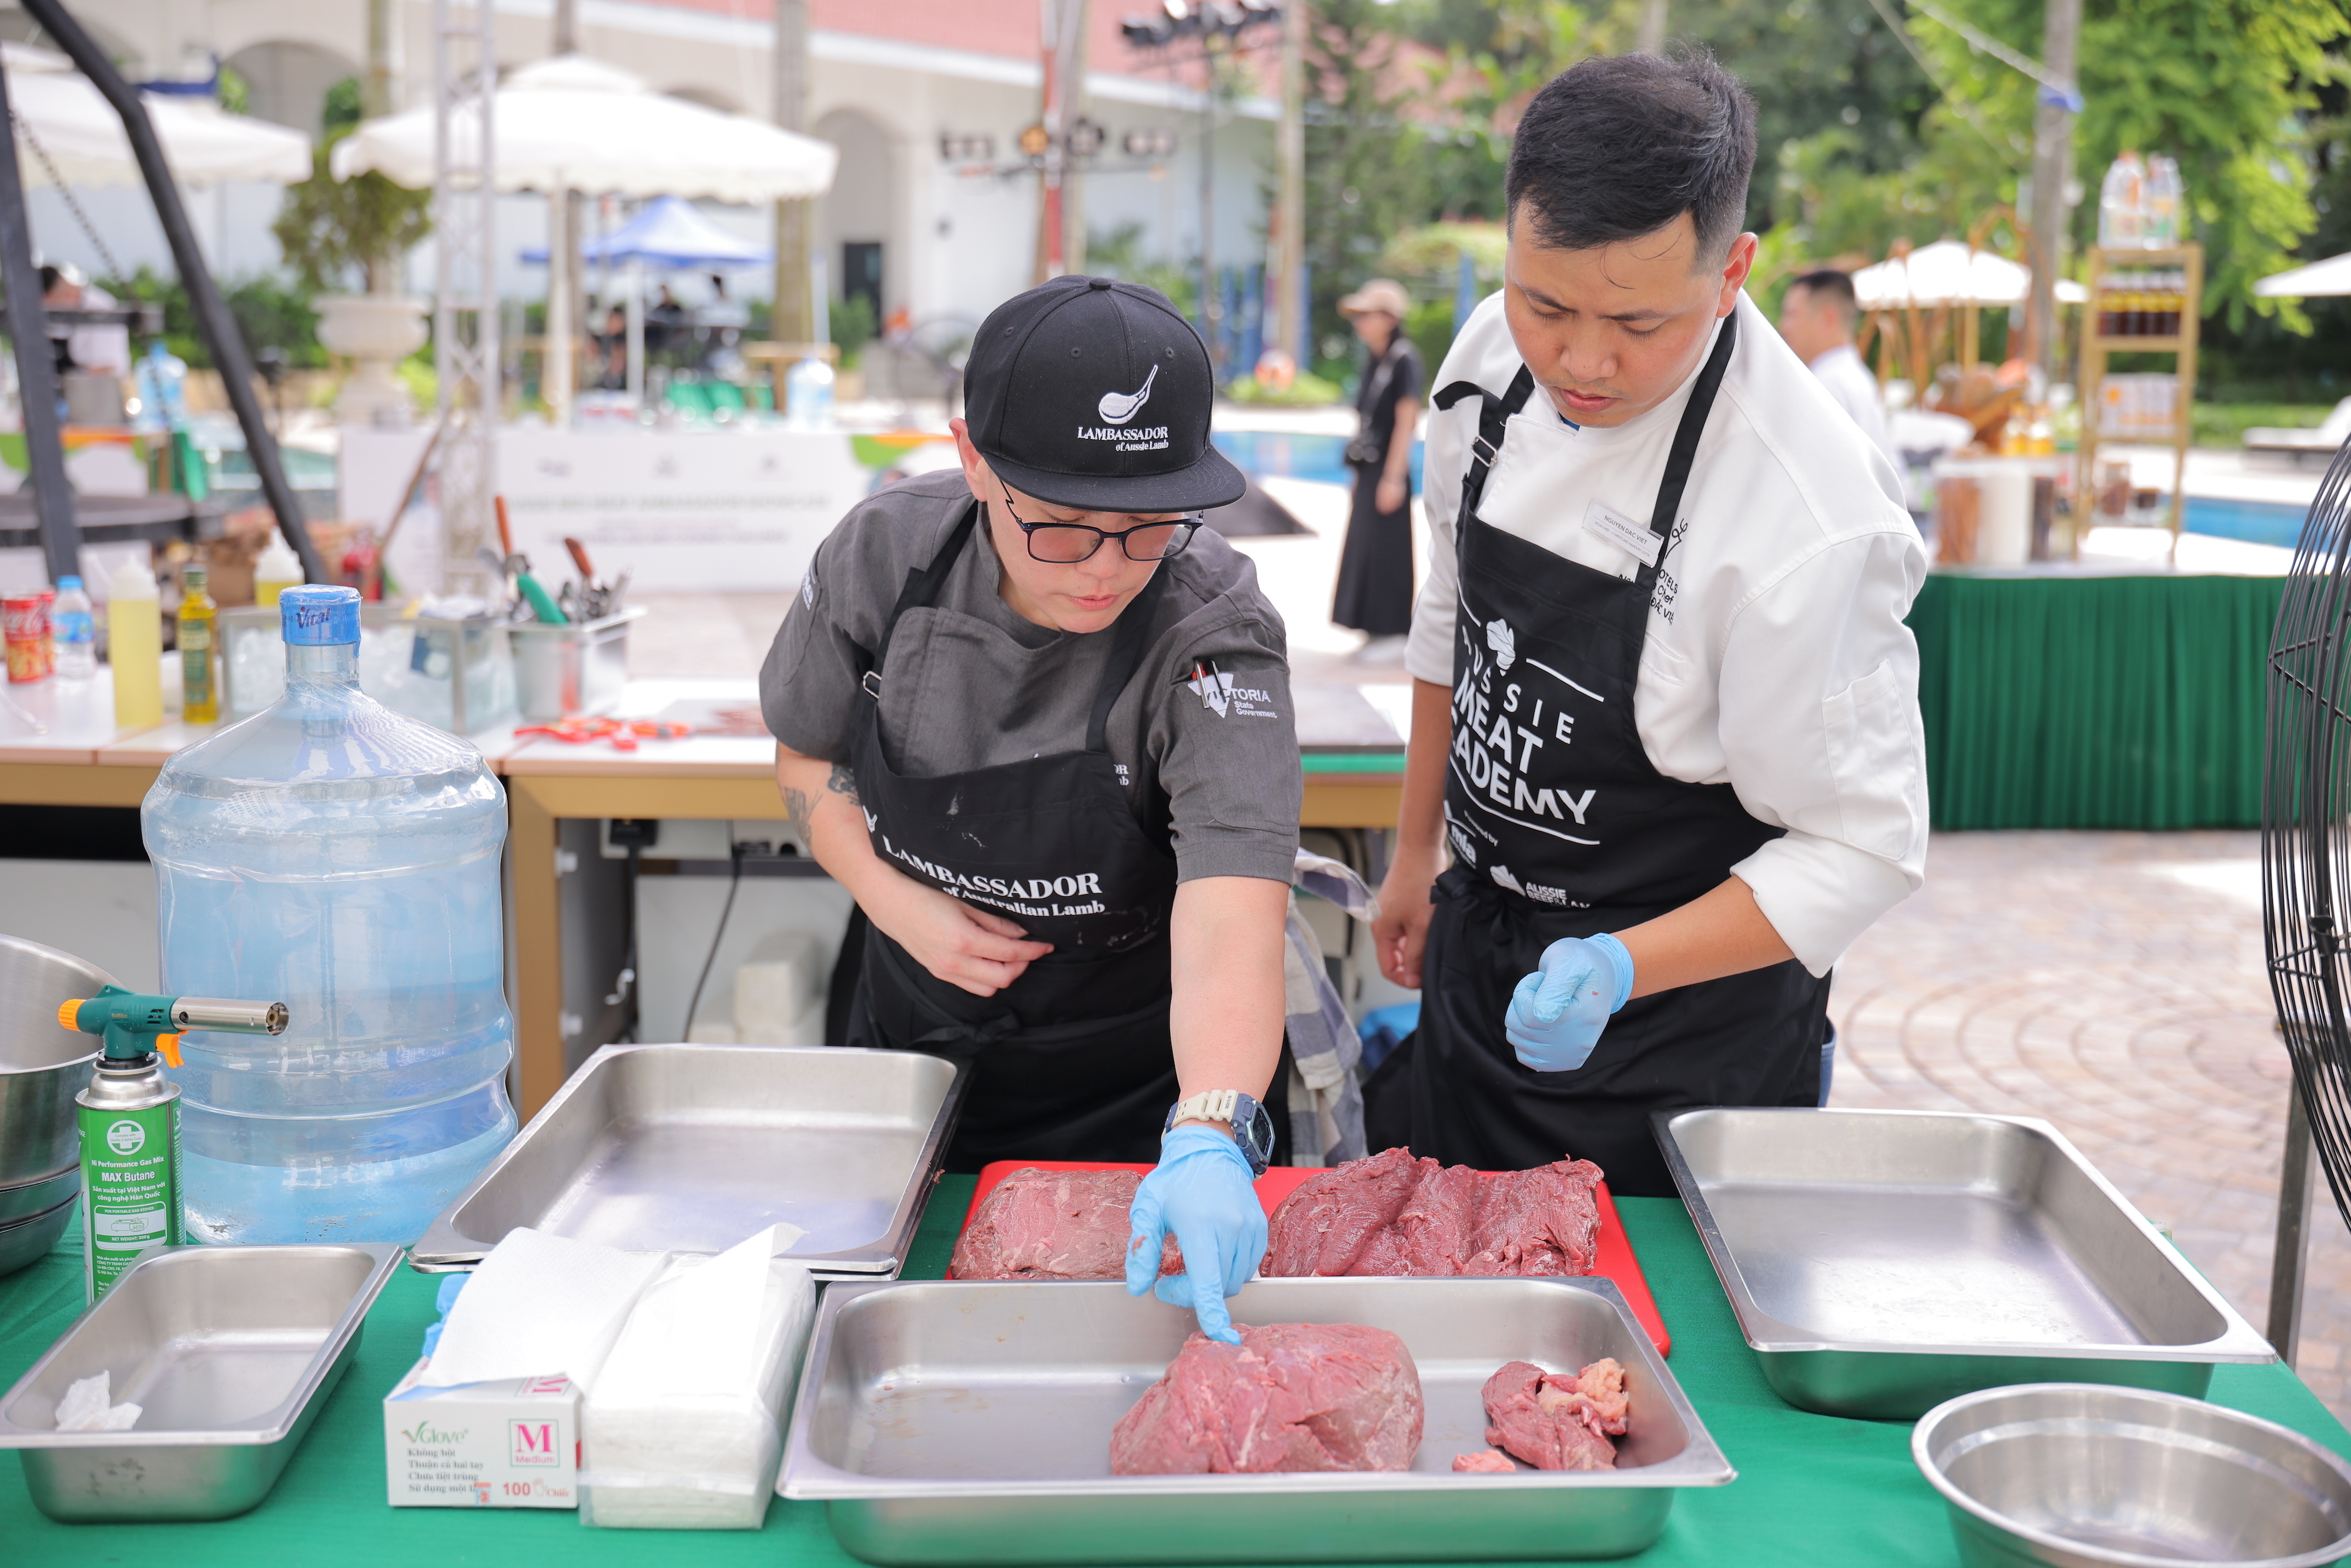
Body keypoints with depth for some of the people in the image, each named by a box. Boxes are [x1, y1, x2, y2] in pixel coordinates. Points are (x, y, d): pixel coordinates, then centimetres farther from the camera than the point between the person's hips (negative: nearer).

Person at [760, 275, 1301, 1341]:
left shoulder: (1214, 631, -26)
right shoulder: (885, 552, -15)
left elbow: (1232, 907, -39)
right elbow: (808, 752, 3)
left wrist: (1210, 1139, -54)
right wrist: (896, 902, -14)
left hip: (1133, 1099, -3)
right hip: (910, 1046, 4)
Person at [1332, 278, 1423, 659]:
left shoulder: (1404, 359, -12)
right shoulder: (1374, 362, 14)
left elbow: (1406, 421, -15)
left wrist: (1393, 477, -18)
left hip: (1389, 470, -9)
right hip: (1368, 469, 9)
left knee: (1384, 549, -5)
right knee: (1363, 547, 10)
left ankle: (1390, 631, 2)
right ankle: (1376, 631, 16)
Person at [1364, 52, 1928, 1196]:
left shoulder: (1811, 527, -30)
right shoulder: (1495, 356, -9)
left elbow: (1861, 848, -22)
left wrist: (1616, 969, -33)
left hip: (1682, 1035, -6)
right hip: (1479, 959, 7)